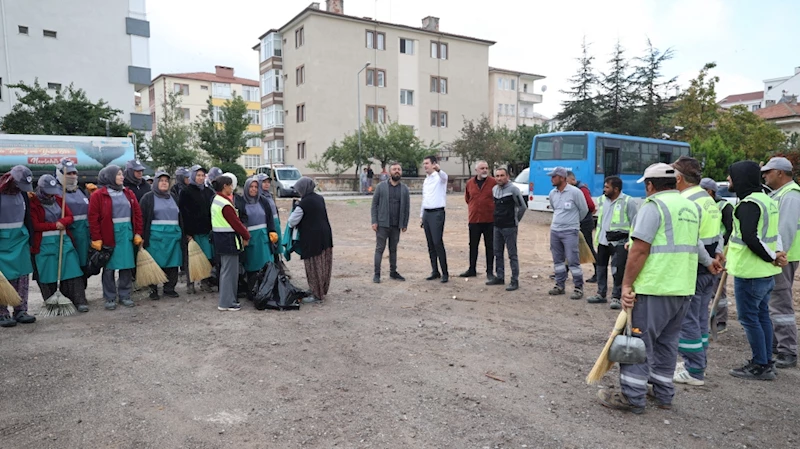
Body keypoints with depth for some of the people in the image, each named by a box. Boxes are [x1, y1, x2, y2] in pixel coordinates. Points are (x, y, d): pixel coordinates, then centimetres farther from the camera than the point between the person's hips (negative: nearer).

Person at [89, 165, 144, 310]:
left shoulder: (128, 193, 11)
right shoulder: (98, 195, -3)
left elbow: (137, 213, 10)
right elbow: (93, 218, -7)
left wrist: (138, 233, 3)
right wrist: (96, 239, -12)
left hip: (127, 234, 4)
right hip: (109, 235, -4)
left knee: (127, 266, 7)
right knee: (109, 267, 3)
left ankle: (124, 296, 18)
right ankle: (110, 298, 12)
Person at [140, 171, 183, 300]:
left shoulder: (173, 196, 17)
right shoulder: (148, 197, 4)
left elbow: (179, 216, 21)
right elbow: (142, 217, 0)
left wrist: (182, 233, 16)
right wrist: (142, 236, -8)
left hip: (173, 235, 4)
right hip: (155, 235, -4)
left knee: (172, 263, 3)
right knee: (154, 263, -3)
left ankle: (169, 288, 12)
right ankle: (153, 290, 6)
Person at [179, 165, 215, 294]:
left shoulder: (209, 192, 15)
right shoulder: (186, 192, 0)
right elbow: (183, 214, -5)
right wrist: (187, 233, -12)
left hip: (206, 230, 4)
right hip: (193, 231, -4)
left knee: (207, 257, 3)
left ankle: (204, 282, 14)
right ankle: (190, 283, 10)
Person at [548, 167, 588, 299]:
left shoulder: (575, 192, -13)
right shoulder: (552, 193, 5)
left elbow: (584, 210, -2)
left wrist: (574, 221, 10)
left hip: (570, 232, -6)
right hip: (554, 231, 6)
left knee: (573, 261, -6)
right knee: (558, 260, 12)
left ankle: (578, 288, 4)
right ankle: (560, 285, 22)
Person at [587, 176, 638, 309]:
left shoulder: (628, 202, -12)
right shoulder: (602, 200, 8)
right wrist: (596, 240, 15)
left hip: (619, 242, -6)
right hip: (603, 241, 7)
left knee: (618, 271, -6)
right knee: (600, 268, 14)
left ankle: (616, 297, 6)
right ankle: (601, 294, 27)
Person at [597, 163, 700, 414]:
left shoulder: (654, 206, -12)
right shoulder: (691, 208, 15)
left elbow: (640, 250, -18)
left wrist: (626, 284, -15)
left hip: (654, 289, -8)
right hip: (683, 289, 8)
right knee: (667, 342, 16)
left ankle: (632, 397, 4)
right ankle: (663, 394, 24)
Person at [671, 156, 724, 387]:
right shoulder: (709, 199, 13)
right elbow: (717, 230, 14)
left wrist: (708, 261, -15)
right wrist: (718, 253, 1)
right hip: (707, 271, 10)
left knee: (688, 320, 0)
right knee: (700, 318, 18)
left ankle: (694, 372, 8)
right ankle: (697, 363, 29)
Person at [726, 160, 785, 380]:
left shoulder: (748, 204, -19)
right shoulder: (768, 201, 14)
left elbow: (750, 237, -26)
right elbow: (775, 232, 16)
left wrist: (772, 256, -15)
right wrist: (777, 253, 2)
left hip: (750, 272, -10)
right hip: (766, 272, 10)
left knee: (748, 317, 0)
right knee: (762, 315, 18)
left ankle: (760, 366, 7)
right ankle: (767, 362, 27)